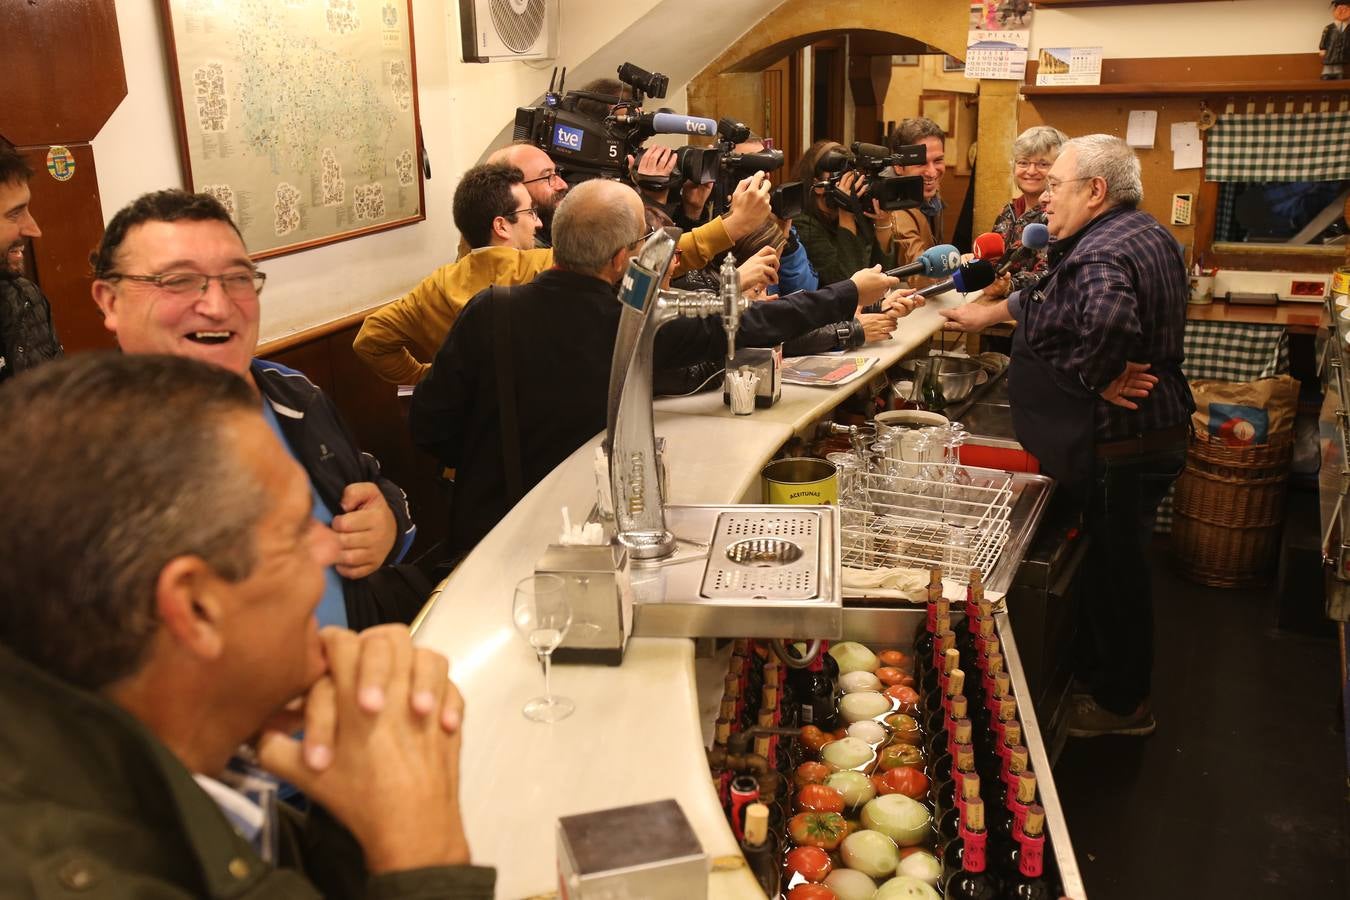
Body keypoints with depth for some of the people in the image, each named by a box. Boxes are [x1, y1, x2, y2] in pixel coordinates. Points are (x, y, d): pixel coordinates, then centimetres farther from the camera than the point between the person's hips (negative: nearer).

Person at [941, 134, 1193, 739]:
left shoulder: (1100, 252, -23)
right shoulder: (1147, 235, 12)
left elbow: (1108, 319, -45)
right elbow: (1051, 302, 22)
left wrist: (1102, 379, -28)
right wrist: (985, 315, 24)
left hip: (1119, 445, -10)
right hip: (1155, 433, 10)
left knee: (1116, 569, 5)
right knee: (1113, 561, 21)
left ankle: (1121, 703, 23)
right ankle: (1098, 673, 38)